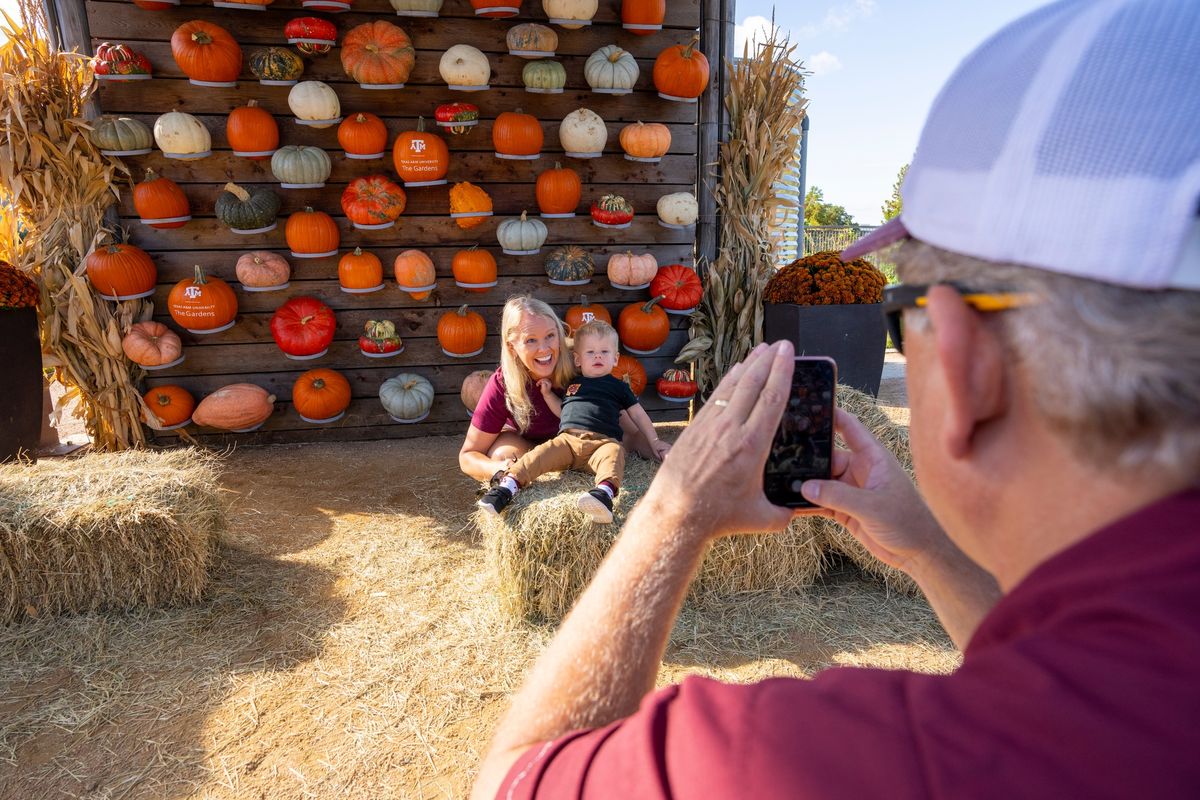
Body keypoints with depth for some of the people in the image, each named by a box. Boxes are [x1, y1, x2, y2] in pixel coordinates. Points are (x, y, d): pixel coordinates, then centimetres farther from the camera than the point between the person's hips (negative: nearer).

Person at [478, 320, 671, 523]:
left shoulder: (618, 386, 20)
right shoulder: (573, 384, 27)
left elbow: (639, 415, 23)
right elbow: (562, 411, 37)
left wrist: (655, 441, 19)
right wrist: (547, 393, 24)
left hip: (602, 441, -3)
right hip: (567, 438, 3)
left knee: (613, 452, -37)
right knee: (541, 454, -23)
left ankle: (605, 491, -62)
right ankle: (508, 485, -32)